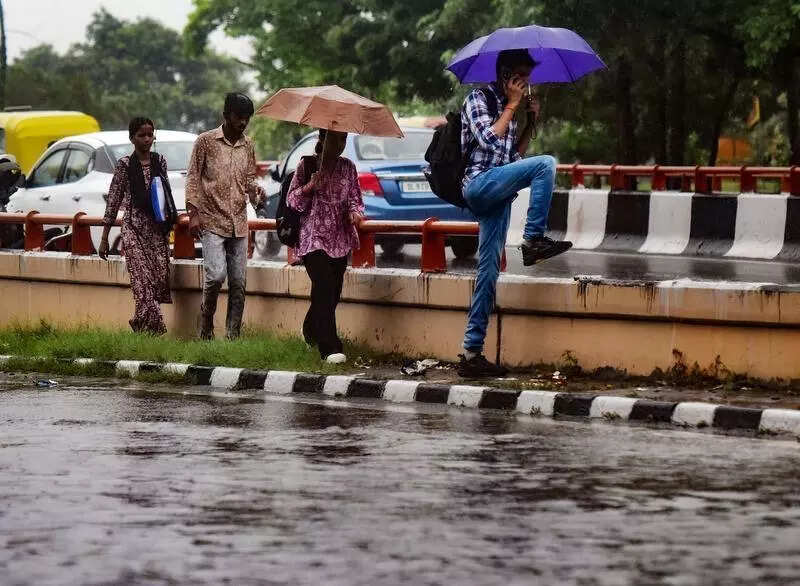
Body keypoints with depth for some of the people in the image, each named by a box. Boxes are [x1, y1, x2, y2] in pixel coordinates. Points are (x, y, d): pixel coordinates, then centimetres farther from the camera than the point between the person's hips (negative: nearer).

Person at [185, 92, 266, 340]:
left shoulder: (247, 145, 12)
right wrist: (193, 213, -10)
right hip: (212, 221, -5)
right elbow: (193, 177, -2)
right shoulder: (206, 141, -3)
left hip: (239, 223, 5)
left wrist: (256, 190, -4)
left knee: (238, 282, 2)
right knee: (216, 275, -18)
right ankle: (206, 326, 2)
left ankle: (233, 335, 8)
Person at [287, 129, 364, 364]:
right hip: (313, 237, -5)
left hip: (340, 239, 5)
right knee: (324, 289, -16)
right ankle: (330, 348, -21)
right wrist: (309, 187, -17)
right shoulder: (307, 165, 1)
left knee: (333, 292, 8)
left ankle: (310, 333, 35)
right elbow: (292, 200, 1)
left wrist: (354, 211, -8)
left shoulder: (347, 167, 11)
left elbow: (354, 197, 13)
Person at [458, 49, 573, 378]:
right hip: (480, 182, -8)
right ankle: (533, 240, -20)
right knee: (545, 164, -25)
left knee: (489, 272, 3)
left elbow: (514, 154, 24)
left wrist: (530, 121, 13)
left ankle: (472, 353, 1)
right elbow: (489, 139, -15)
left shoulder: (507, 110, 23)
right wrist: (512, 107, -6)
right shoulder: (478, 100, 0)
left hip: (497, 196, 8)